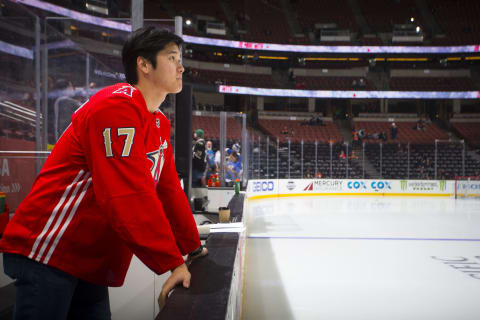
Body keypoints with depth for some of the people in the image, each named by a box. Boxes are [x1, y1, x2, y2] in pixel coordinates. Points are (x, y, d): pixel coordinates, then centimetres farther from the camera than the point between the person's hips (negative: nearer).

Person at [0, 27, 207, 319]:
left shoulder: (161, 124, 13)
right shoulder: (116, 106, -18)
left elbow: (168, 190, 17)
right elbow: (129, 196, -25)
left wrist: (192, 247, 18)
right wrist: (172, 263, -23)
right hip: (47, 252, -9)